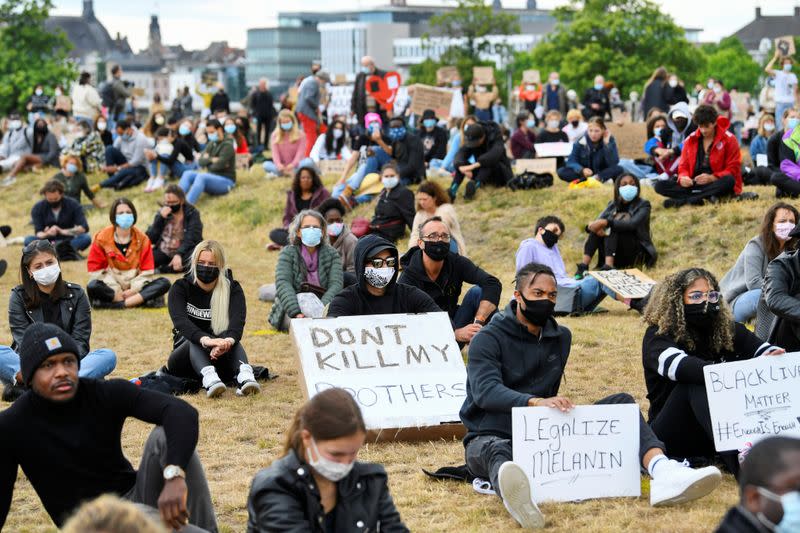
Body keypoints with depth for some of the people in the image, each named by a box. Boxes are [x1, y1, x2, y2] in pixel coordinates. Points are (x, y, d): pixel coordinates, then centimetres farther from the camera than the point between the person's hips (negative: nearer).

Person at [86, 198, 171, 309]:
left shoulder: (142, 238, 2)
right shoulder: (102, 237, -4)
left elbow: (147, 271, 2)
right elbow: (96, 269, -4)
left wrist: (134, 289, -14)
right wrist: (117, 291, -14)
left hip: (135, 286, 2)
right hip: (112, 288, -2)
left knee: (164, 283, -23)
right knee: (92, 287, -34)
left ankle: (119, 304, -33)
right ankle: (142, 299, -33)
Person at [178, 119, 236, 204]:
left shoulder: (227, 145, -10)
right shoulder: (211, 144, 13)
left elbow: (219, 165, -20)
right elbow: (201, 162, 3)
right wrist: (211, 160, -14)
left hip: (226, 181, -8)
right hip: (212, 178, 8)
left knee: (201, 177, -34)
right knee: (187, 174, -9)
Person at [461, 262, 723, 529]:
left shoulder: (560, 337, 16)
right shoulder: (488, 339, -5)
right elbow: (485, 390, -24)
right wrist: (535, 401, -39)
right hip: (492, 435, -5)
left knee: (620, 403, -11)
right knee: (496, 452, -43)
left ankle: (661, 471, -40)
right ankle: (515, 494, -82)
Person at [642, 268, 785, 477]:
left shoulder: (728, 330, 8)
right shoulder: (658, 335, -6)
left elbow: (762, 348, -10)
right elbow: (676, 365, -29)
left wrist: (774, 356, -35)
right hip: (673, 434, -4)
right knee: (696, 383, -31)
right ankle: (740, 459, -53)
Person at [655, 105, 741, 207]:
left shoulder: (728, 139, -1)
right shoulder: (690, 140, 9)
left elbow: (733, 170, -5)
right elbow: (684, 166, 12)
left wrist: (711, 178, -21)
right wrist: (683, 177, -13)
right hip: (694, 184, 3)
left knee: (729, 180, -39)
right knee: (660, 186, -19)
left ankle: (682, 200, -35)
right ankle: (708, 197, -34)